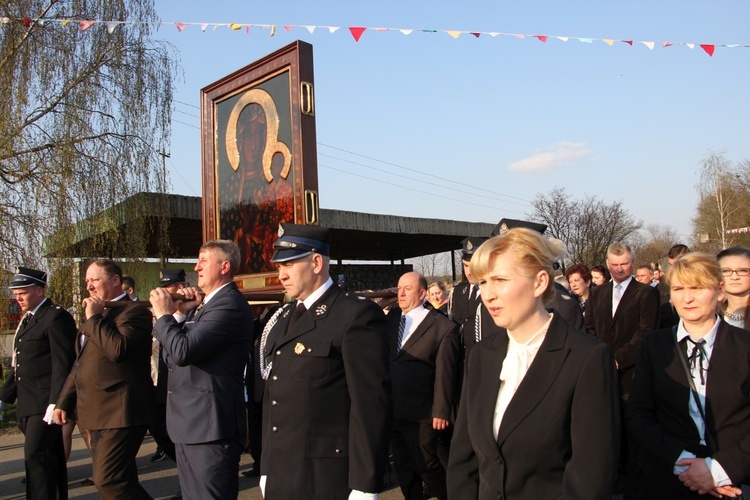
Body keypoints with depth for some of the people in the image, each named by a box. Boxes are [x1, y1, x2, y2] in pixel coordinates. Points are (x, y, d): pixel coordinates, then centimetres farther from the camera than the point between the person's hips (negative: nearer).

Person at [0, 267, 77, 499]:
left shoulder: (56, 317, -12)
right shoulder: (27, 320, 17)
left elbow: (63, 364, -17)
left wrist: (55, 403, -21)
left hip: (46, 404, -9)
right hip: (28, 406, 9)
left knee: (36, 456, -10)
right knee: (52, 458, 14)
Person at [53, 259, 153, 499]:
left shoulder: (133, 312, -10)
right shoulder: (98, 315, 20)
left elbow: (119, 349, -29)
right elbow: (80, 364, 26)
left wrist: (94, 318, -18)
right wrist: (63, 402, 22)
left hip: (118, 415, -9)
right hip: (92, 416, 10)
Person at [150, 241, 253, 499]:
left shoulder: (229, 304, -16)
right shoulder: (208, 304, 15)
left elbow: (183, 352, -26)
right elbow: (174, 358, 13)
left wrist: (164, 314, -10)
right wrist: (179, 314, 1)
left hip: (210, 427, -10)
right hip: (191, 424, 10)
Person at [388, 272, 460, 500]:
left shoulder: (444, 327, -10)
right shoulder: (392, 317, 7)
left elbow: (445, 374, -11)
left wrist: (442, 412, -11)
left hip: (419, 413, -6)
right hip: (390, 409, 6)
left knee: (425, 464, 5)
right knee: (402, 464, 17)